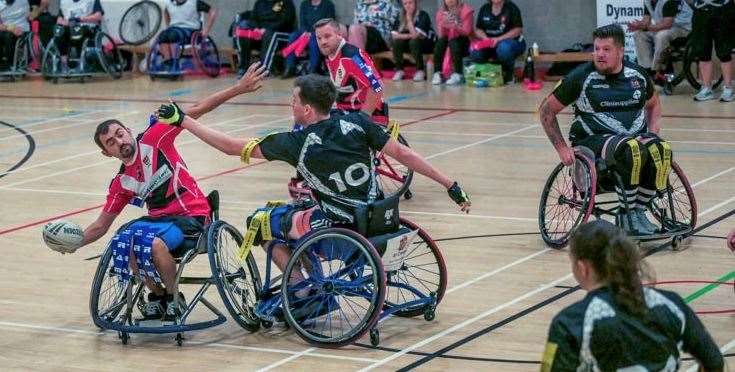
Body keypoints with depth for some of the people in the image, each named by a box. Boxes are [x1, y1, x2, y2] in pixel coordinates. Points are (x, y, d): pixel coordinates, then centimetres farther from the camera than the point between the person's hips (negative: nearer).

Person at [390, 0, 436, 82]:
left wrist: (409, 19, -30)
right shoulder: (401, 17, -5)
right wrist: (409, 35, -25)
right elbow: (394, 35, -14)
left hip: (428, 43, -5)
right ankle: (399, 70, -15)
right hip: (411, 44, 5)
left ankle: (421, 70, -23)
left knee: (414, 41, -35)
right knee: (397, 42, -22)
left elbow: (415, 34, -32)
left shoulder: (423, 15, -21)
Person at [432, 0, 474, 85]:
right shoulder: (441, 12, 3)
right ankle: (437, 73, -28)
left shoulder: (466, 10, -8)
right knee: (440, 41, -29)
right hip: (448, 37, 3)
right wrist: (442, 26, -23)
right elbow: (440, 34, -2)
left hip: (462, 39, -3)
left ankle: (458, 74, -36)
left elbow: (467, 31, -16)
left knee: (454, 43, -35)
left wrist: (455, 26, -32)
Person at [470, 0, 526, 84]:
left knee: (504, 47, -39)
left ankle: (508, 73, -12)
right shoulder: (484, 9, 8)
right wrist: (485, 38, -14)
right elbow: (478, 30, 10)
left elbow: (518, 30, -13)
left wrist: (499, 39, -23)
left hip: (512, 41, -4)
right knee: (474, 51, -24)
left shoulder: (511, 8, -7)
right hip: (489, 44, 4)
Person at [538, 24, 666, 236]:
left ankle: (638, 210, -13)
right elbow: (546, 111, 3)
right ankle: (627, 215, -22)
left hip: (635, 136, 4)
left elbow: (653, 105, 28)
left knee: (662, 150, -30)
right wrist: (562, 148, -5)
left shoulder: (637, 75, 8)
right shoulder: (582, 77, -3)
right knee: (632, 150, -37)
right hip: (594, 140, -4)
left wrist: (653, 134, 8)